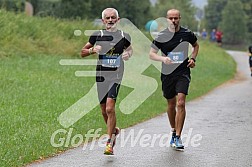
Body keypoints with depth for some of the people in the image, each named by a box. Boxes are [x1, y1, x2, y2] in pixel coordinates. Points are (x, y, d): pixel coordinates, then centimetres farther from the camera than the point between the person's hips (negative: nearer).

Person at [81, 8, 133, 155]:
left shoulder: (124, 36, 4)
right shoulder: (97, 35, 4)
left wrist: (128, 54, 0)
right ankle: (114, 130, 39)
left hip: (115, 76, -2)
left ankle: (110, 143, -12)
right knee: (104, 111, 9)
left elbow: (130, 49, 23)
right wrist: (92, 50, -10)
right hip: (101, 75, 3)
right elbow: (82, 52, 11)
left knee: (110, 108, -17)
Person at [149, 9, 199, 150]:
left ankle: (178, 137, -14)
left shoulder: (187, 33, 0)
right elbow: (152, 54, -1)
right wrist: (163, 58, -21)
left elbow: (196, 45, 20)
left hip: (183, 72, -1)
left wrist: (193, 58, 4)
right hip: (167, 74, 1)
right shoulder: (161, 36, -2)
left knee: (181, 103, -15)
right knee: (171, 104, 12)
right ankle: (174, 131, 34)